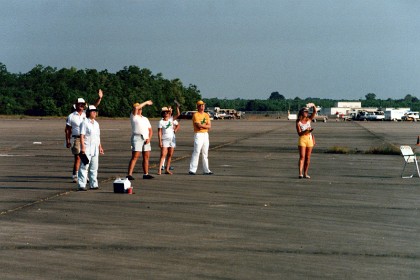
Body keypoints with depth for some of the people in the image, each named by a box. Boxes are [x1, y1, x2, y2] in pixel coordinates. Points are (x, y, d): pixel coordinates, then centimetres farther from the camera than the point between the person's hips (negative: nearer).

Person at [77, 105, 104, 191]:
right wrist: (82, 147, -20)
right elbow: (82, 136, -13)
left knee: (94, 167, 10)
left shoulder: (96, 123, 17)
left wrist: (100, 147, 20)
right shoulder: (84, 123, -7)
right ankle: (81, 185, -11)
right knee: (84, 166, -10)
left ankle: (94, 184, 17)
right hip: (87, 148, -8)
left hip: (95, 149, 8)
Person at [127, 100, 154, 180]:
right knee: (135, 157, -11)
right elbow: (136, 108, -14)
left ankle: (146, 174, 13)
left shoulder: (145, 119, 21)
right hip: (137, 138, -6)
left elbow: (150, 130, 17)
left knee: (146, 157, 6)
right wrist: (146, 103, -5)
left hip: (146, 139, 6)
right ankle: (129, 174, -13)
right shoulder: (133, 117, 5)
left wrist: (149, 138, -1)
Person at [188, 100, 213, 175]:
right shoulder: (196, 115, -7)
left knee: (205, 153, 9)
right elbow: (199, 125, -18)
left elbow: (209, 126, 4)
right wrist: (206, 125, -5)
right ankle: (192, 170, -10)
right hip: (198, 135, -7)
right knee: (196, 152, -11)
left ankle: (206, 170, 12)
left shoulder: (206, 115, 14)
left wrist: (202, 126, -12)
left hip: (206, 135, 7)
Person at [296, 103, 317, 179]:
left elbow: (314, 112, -2)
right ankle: (300, 173, -19)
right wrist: (305, 131, -24)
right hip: (302, 139, -4)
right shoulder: (298, 122, -3)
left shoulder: (309, 119, 7)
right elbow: (299, 133, -9)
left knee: (308, 157, 4)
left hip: (309, 139, 4)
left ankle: (305, 173, 9)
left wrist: (313, 105, -17)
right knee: (302, 157, -13)